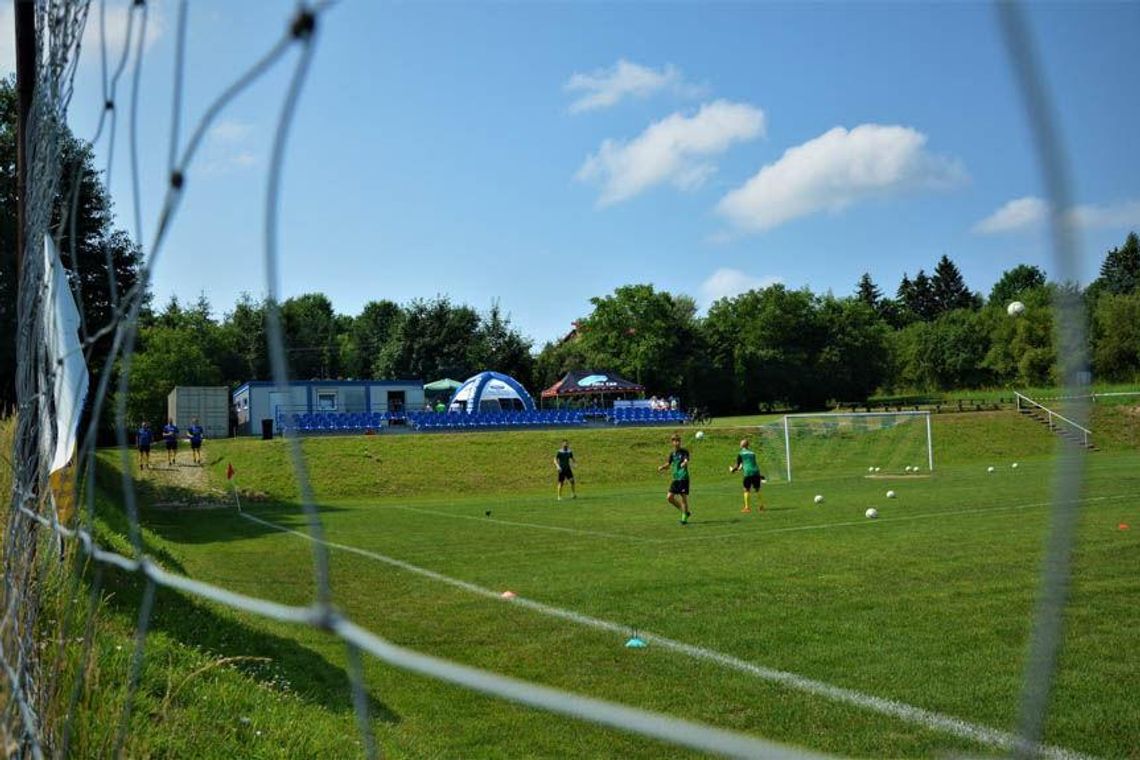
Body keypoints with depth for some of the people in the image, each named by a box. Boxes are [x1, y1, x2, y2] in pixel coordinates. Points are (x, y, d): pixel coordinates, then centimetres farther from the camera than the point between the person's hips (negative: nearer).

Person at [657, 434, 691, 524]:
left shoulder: (684, 452, -5)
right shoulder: (672, 453, 12)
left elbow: (686, 461, -22)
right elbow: (668, 465, 18)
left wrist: (684, 463, -45)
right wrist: (662, 467, -3)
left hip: (684, 478, -6)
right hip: (675, 478, 6)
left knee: (683, 497, -7)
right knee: (669, 497, 1)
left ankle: (684, 518, 8)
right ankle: (685, 512, 17)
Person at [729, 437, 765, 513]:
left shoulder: (740, 454, 3)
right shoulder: (752, 453, 19)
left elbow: (737, 465, 5)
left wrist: (732, 469, 26)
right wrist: (740, 468, 44)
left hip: (748, 473, -4)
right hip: (756, 472, 4)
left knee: (747, 490, 5)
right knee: (757, 490, 14)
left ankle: (747, 507, 1)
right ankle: (761, 506, 13)